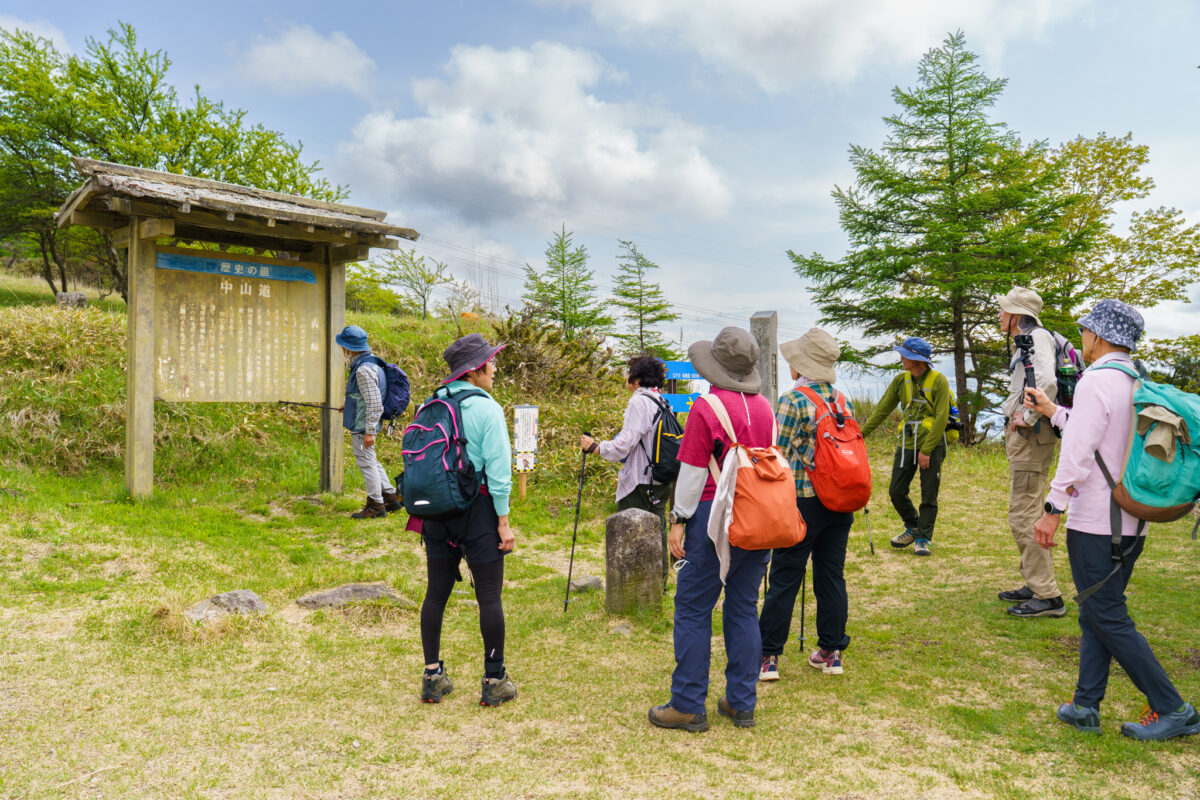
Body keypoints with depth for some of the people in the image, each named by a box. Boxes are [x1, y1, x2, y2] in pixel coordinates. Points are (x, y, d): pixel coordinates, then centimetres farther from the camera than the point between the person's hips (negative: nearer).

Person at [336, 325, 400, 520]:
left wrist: (369, 431, -25)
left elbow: (374, 403, -26)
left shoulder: (364, 370, -22)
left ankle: (376, 506, 9)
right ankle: (390, 497, 25)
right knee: (370, 462, 19)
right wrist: (349, 405, 29)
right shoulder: (370, 362, 9)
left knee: (367, 463, 0)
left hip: (362, 426, -10)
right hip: (361, 425, 10)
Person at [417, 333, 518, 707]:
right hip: (477, 508, -6)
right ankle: (494, 681, 13)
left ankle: (433, 676, 21)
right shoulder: (487, 409, -11)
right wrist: (504, 522, -7)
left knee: (436, 593, 13)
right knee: (489, 596, 4)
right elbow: (498, 470, -13)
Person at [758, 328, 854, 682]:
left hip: (803, 501, -6)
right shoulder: (844, 402, 8)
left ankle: (768, 656, 6)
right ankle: (831, 652, 21)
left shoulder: (794, 400, -12)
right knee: (832, 577, 13)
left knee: (784, 580, 0)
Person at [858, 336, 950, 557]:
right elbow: (883, 408, 9)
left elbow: (941, 418, -12)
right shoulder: (901, 380, 7)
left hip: (932, 445, -5)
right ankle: (913, 527, 26)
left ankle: (922, 539, 13)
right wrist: (862, 432, 1)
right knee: (896, 491, 3)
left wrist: (926, 450, -15)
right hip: (907, 444, 5)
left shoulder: (938, 381, -8)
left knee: (929, 495, 1)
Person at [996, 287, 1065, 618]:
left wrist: (1028, 417, -20)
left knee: (1024, 516, -10)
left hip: (1031, 436, -11)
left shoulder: (1037, 337, -13)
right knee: (1023, 514, 17)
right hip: (1022, 435, 11)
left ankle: (1048, 597, -5)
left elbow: (1047, 383, -30)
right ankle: (1037, 585, 26)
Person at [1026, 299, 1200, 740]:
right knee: (1095, 613, 14)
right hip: (1131, 520, 9)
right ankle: (1085, 705, 18)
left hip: (1095, 524, -9)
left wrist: (1052, 510, -16)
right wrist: (1052, 411, 29)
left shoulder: (1096, 382, -16)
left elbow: (1078, 455, -21)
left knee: (1109, 619, 1)